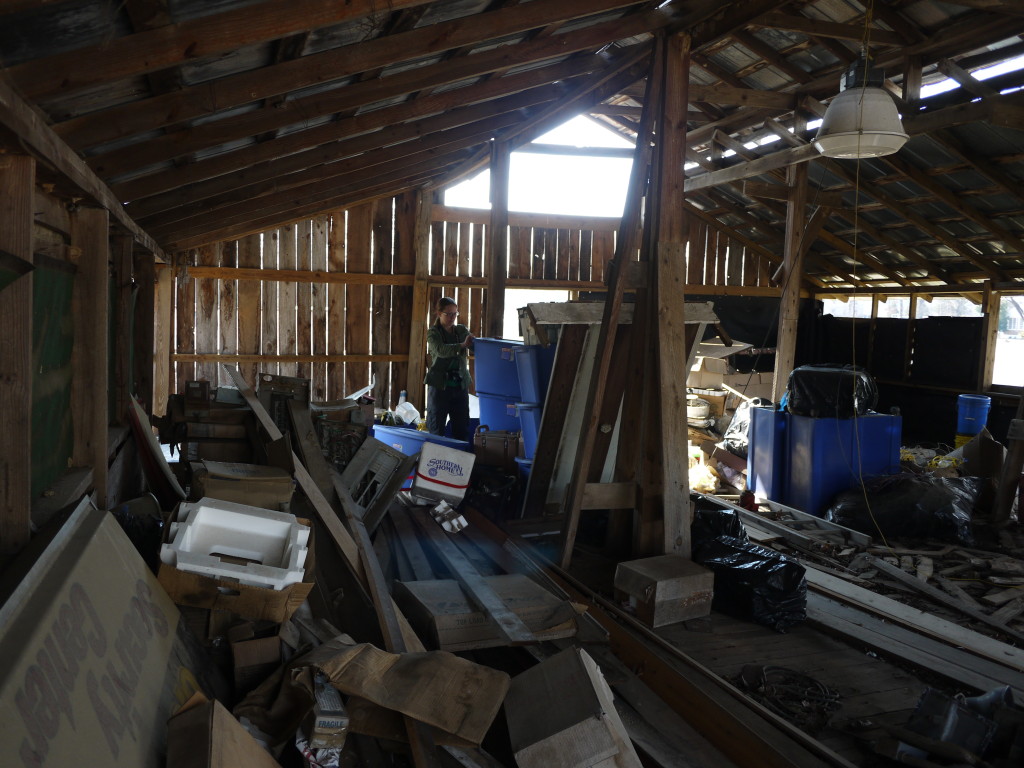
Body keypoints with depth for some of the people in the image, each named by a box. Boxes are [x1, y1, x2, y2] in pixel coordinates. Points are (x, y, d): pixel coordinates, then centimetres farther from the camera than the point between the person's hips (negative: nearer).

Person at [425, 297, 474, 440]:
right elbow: (440, 350, -21)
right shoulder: (433, 332, -2)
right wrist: (462, 345, -36)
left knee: (462, 428, 7)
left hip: (461, 385, 4)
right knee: (436, 428, 3)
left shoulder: (462, 330, 10)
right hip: (439, 385, -4)